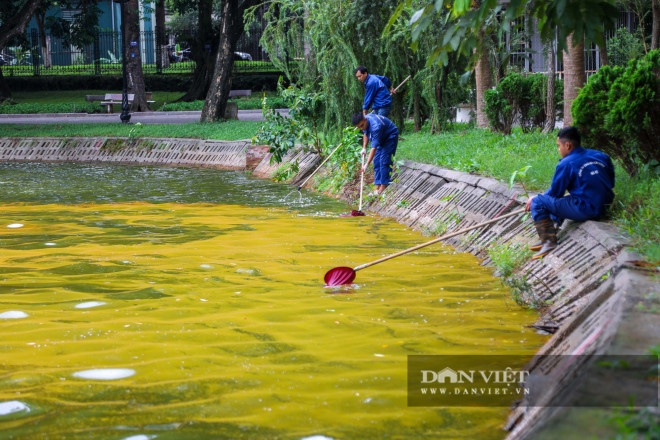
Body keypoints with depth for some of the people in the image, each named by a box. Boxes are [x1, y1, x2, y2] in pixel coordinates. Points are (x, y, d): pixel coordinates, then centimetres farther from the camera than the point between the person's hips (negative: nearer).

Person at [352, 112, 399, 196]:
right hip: (381, 138, 9)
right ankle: (377, 186, 1)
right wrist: (364, 148, 6)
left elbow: (374, 147, -41)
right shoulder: (364, 123, -15)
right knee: (376, 161, 1)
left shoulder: (376, 127, -41)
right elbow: (366, 133, 11)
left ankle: (383, 187, -13)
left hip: (390, 136, -9)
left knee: (384, 161, -17)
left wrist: (367, 164, -42)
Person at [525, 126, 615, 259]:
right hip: (604, 207, 9)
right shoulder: (601, 156, 9)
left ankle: (549, 241, -9)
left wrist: (534, 200, 15)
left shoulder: (567, 164, -11)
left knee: (537, 202, -4)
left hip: (585, 211, -9)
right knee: (558, 199, 32)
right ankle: (550, 233, 28)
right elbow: (611, 183, 19)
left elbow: (555, 192, -2)